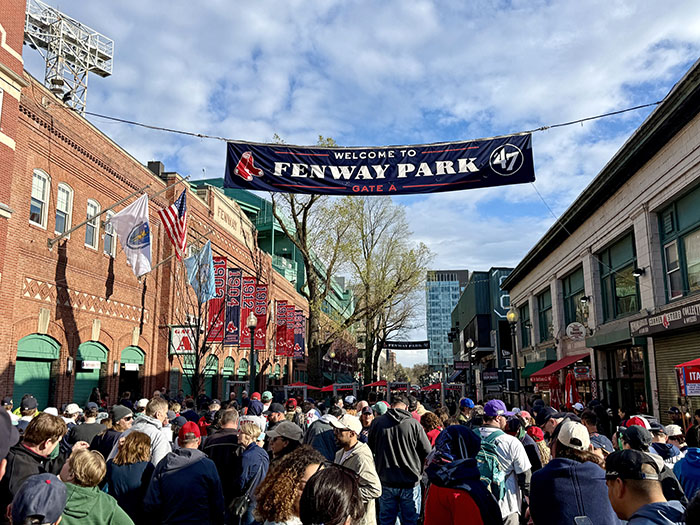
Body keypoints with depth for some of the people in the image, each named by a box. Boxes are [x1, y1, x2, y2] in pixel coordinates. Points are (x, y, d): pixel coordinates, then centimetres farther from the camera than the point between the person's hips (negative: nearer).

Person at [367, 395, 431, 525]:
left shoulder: (377, 423, -5)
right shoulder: (414, 424, -10)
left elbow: (370, 448, 8)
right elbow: (427, 452, -5)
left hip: (386, 481, 2)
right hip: (411, 482, -1)